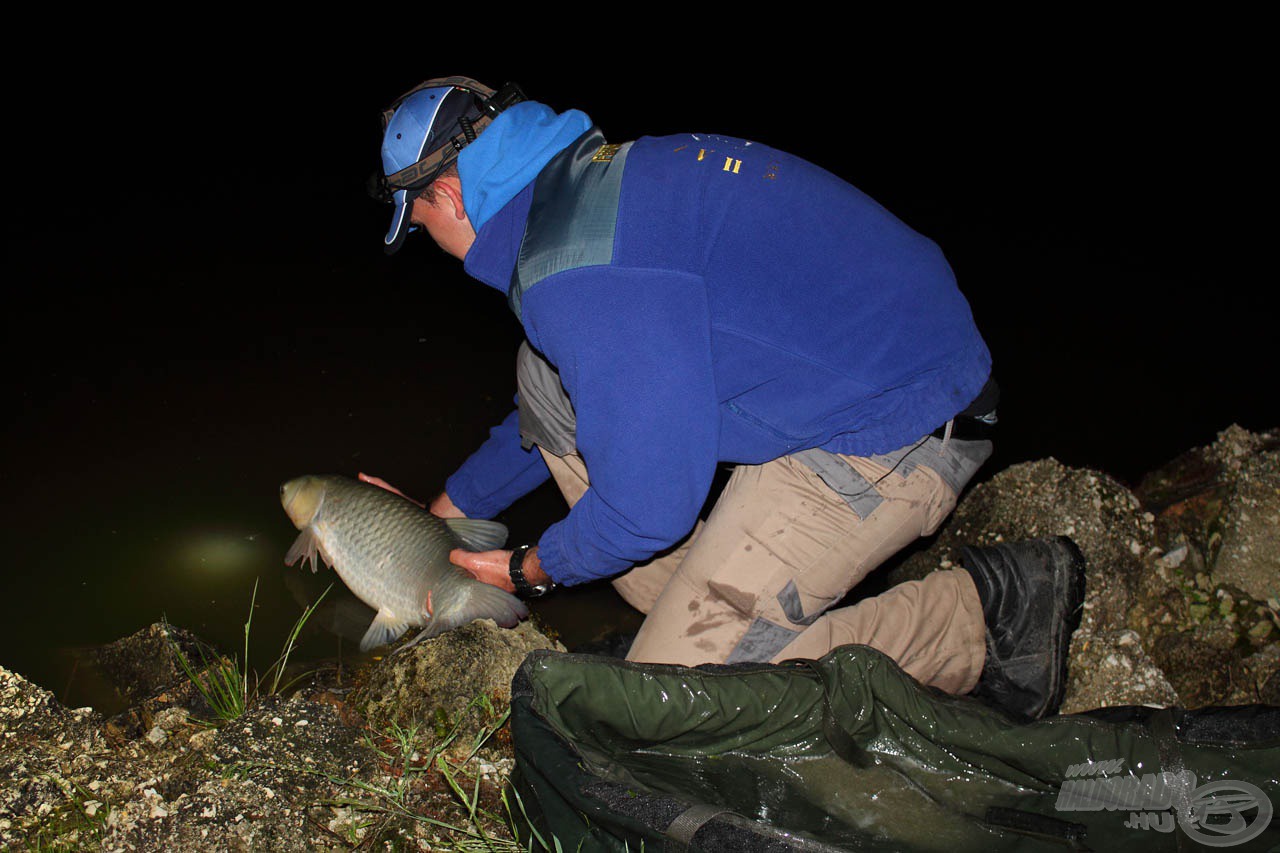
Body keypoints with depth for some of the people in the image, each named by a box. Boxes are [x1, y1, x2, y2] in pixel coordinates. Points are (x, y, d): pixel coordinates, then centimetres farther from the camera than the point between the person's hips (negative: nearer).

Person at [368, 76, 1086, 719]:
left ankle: (990, 616, -1)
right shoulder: (582, 180, 9)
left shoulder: (578, 274, -25)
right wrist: (449, 509, 31)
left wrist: (533, 569, -1)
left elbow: (647, 507, -22)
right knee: (547, 375, 9)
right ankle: (695, 607, 11)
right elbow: (568, 396, 23)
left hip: (891, 436, -10)